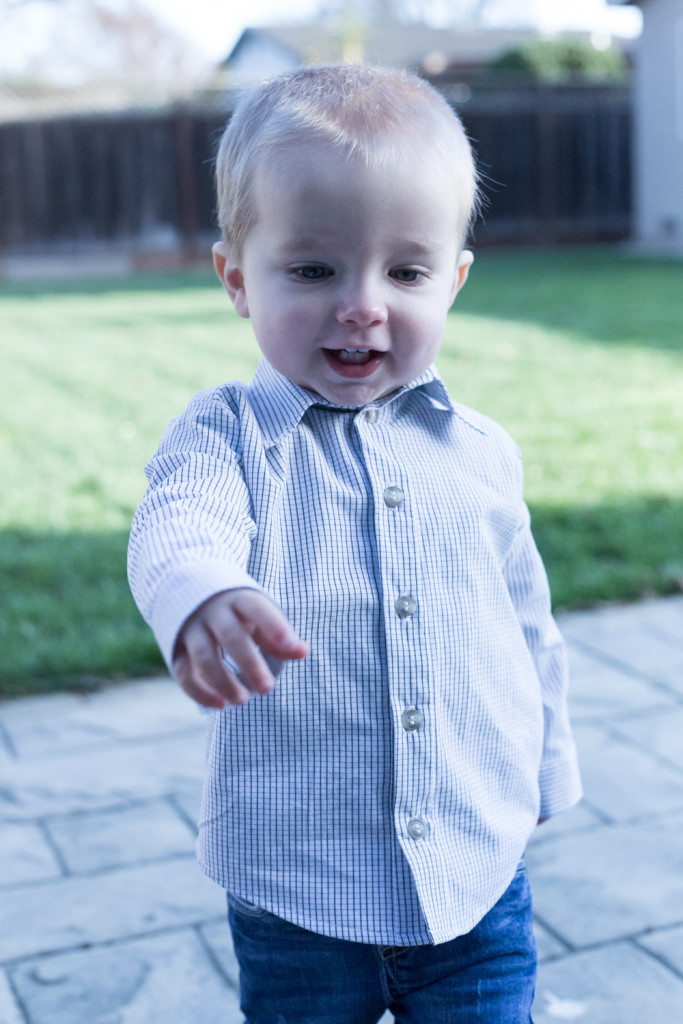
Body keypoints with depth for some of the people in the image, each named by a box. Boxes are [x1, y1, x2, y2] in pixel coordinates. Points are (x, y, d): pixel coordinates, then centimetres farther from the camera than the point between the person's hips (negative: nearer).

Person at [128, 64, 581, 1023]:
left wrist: (546, 773, 20)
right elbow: (178, 523, -31)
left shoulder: (480, 452, 1)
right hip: (294, 890, -2)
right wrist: (202, 596, -54)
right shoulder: (227, 434, -8)